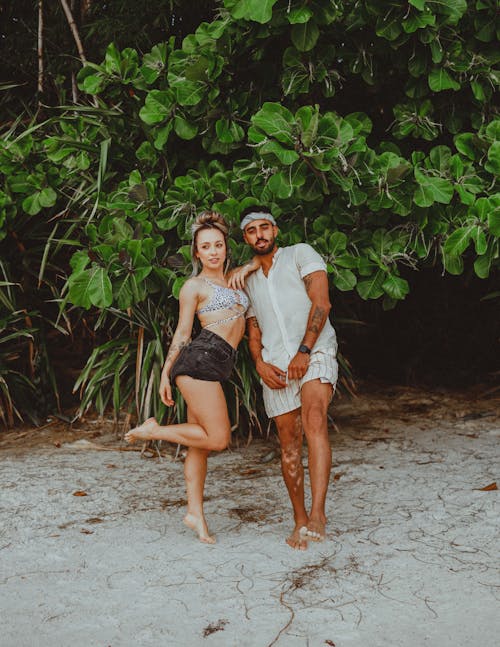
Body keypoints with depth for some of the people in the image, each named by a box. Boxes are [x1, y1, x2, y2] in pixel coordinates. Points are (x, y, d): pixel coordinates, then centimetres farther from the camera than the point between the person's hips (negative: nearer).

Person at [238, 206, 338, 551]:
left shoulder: (300, 254, 7)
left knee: (314, 420, -29)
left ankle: (318, 515, -36)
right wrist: (260, 364, -1)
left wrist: (304, 351, -16)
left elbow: (321, 303, -5)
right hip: (275, 368, 5)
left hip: (315, 354, -5)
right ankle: (300, 519, 17)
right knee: (289, 446, 4)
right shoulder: (250, 280, 23)